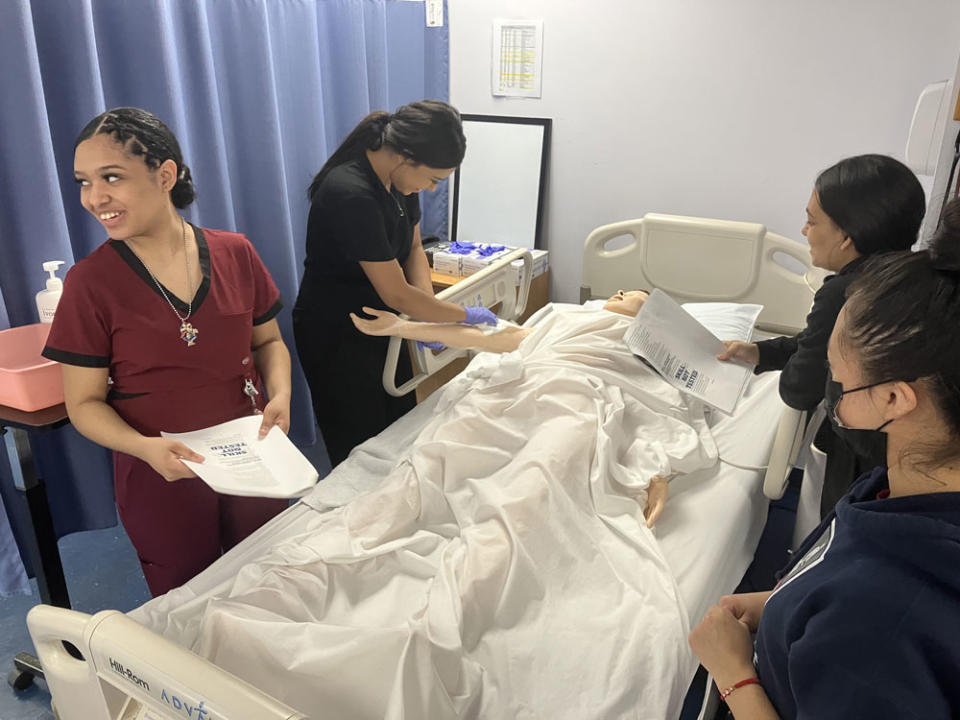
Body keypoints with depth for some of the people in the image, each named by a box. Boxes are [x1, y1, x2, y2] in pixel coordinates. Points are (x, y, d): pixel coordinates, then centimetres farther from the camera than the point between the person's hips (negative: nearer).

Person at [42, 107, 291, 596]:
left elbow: (268, 340, 8)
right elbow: (84, 402, -6)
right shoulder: (90, 282, -11)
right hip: (160, 478, -2)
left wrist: (279, 394, -11)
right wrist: (144, 446, -24)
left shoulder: (234, 254, -5)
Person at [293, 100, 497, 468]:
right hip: (335, 337, -8)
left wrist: (429, 310, -10)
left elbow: (413, 247, 6)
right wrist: (466, 315, -16)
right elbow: (396, 294, -28)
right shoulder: (351, 195, -32)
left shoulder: (400, 176, -6)